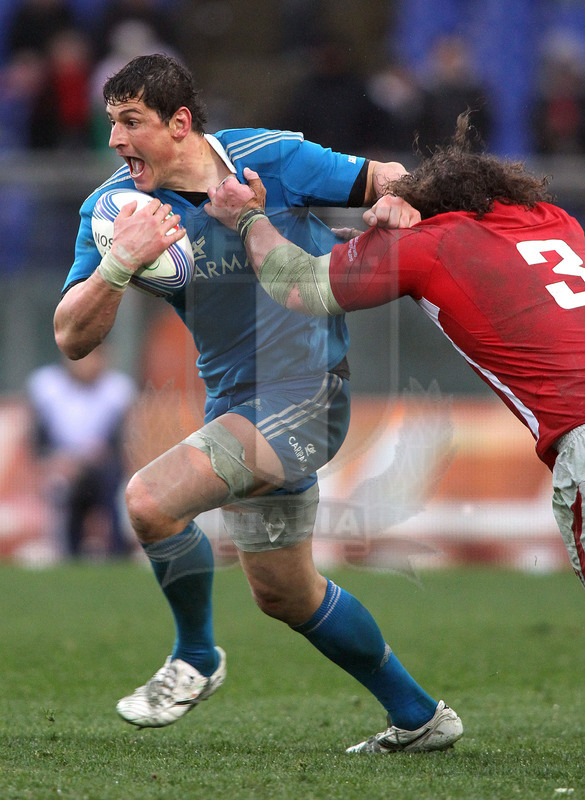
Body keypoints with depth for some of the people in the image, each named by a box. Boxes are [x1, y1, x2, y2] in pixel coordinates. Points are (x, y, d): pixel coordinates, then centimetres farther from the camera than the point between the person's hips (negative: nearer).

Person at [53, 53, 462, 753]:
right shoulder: (118, 206, -5)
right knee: (284, 594, 18)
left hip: (305, 395, -7)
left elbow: (381, 177, 1)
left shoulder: (272, 159, -14)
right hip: (237, 402, 7)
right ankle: (418, 716, 37)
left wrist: (390, 201, -23)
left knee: (151, 500, -25)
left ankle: (195, 657, 1)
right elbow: (72, 340, -12)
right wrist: (119, 263, -29)